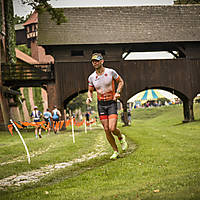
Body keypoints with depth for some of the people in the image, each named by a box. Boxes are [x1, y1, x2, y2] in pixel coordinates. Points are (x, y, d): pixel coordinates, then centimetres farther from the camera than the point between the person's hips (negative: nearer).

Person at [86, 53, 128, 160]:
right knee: (106, 130, 0)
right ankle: (115, 151, 15)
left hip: (112, 103, -3)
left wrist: (118, 92, -8)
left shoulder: (111, 72, -8)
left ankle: (121, 137, 20)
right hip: (101, 104, 3)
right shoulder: (91, 77, 0)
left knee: (112, 129, -15)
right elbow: (90, 91, 12)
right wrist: (89, 97, -9)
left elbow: (121, 81, 7)